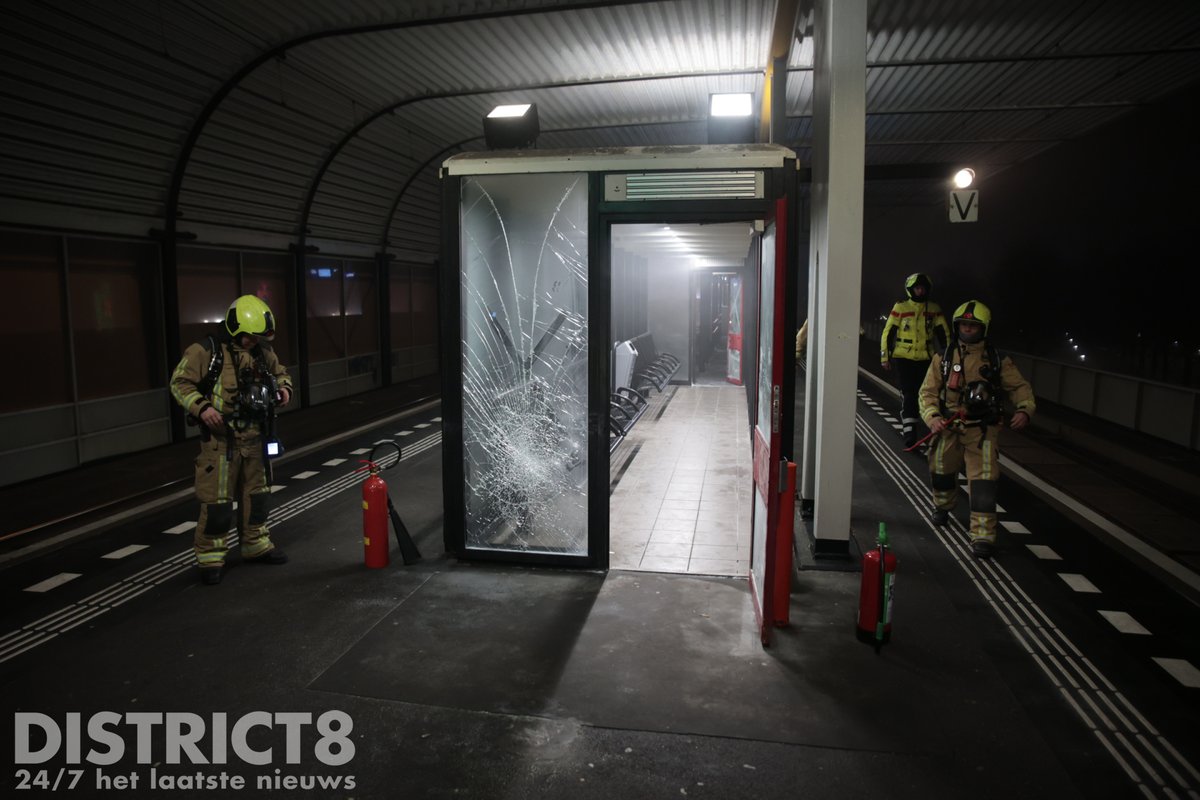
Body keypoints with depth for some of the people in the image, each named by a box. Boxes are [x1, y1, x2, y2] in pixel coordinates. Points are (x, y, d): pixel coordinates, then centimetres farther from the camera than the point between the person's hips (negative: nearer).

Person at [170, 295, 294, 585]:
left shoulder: (263, 353, 6)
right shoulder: (206, 352, -12)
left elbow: (279, 372, 23)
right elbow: (179, 383, -9)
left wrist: (283, 387, 1)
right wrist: (202, 407, -23)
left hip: (255, 436, 6)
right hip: (221, 437, -6)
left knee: (256, 493, 17)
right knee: (217, 500, -4)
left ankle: (256, 545, 32)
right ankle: (210, 557, 9)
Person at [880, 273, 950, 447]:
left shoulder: (934, 309, 6)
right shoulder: (900, 307, -2)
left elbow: (944, 333, 10)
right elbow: (888, 332, 0)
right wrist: (885, 356, -2)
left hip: (925, 359, 3)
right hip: (903, 357, -3)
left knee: (920, 393, 10)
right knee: (908, 393, -9)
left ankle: (907, 424, 28)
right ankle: (909, 432, -8)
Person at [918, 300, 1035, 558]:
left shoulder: (997, 360, 0)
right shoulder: (943, 358, 2)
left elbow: (1019, 387, 5)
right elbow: (928, 392, 1)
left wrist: (1024, 410, -14)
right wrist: (932, 417, -16)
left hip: (982, 429, -2)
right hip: (948, 427, 2)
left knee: (983, 481, -12)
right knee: (941, 471, 18)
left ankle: (983, 536, -7)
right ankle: (942, 506, 50)